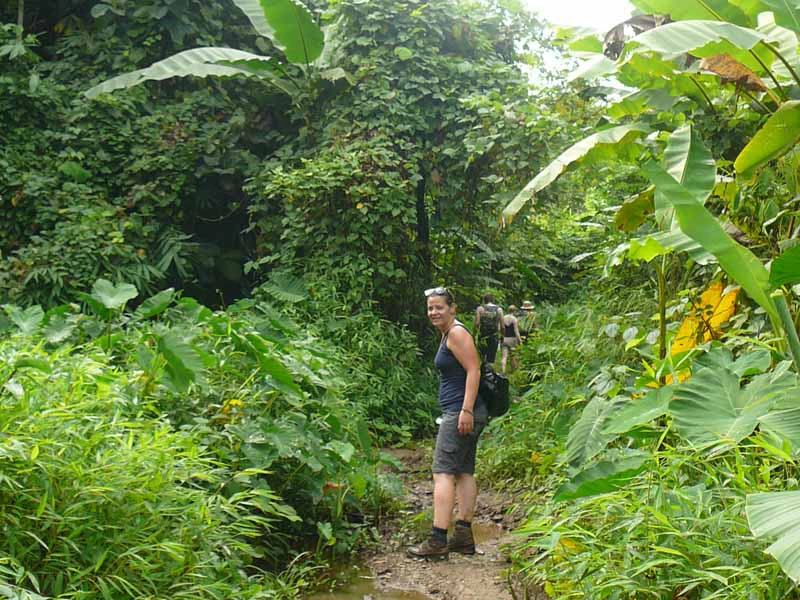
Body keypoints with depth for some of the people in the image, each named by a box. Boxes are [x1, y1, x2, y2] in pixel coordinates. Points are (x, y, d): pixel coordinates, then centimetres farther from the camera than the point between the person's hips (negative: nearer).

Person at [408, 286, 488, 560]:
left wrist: (466, 410, -24)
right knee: (464, 472, 11)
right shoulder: (448, 334, 19)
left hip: (461, 413, -11)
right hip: (461, 413, 11)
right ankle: (464, 535, 15)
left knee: (443, 472, -12)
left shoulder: (457, 333, -11)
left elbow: (473, 371, -18)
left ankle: (437, 540, -15)